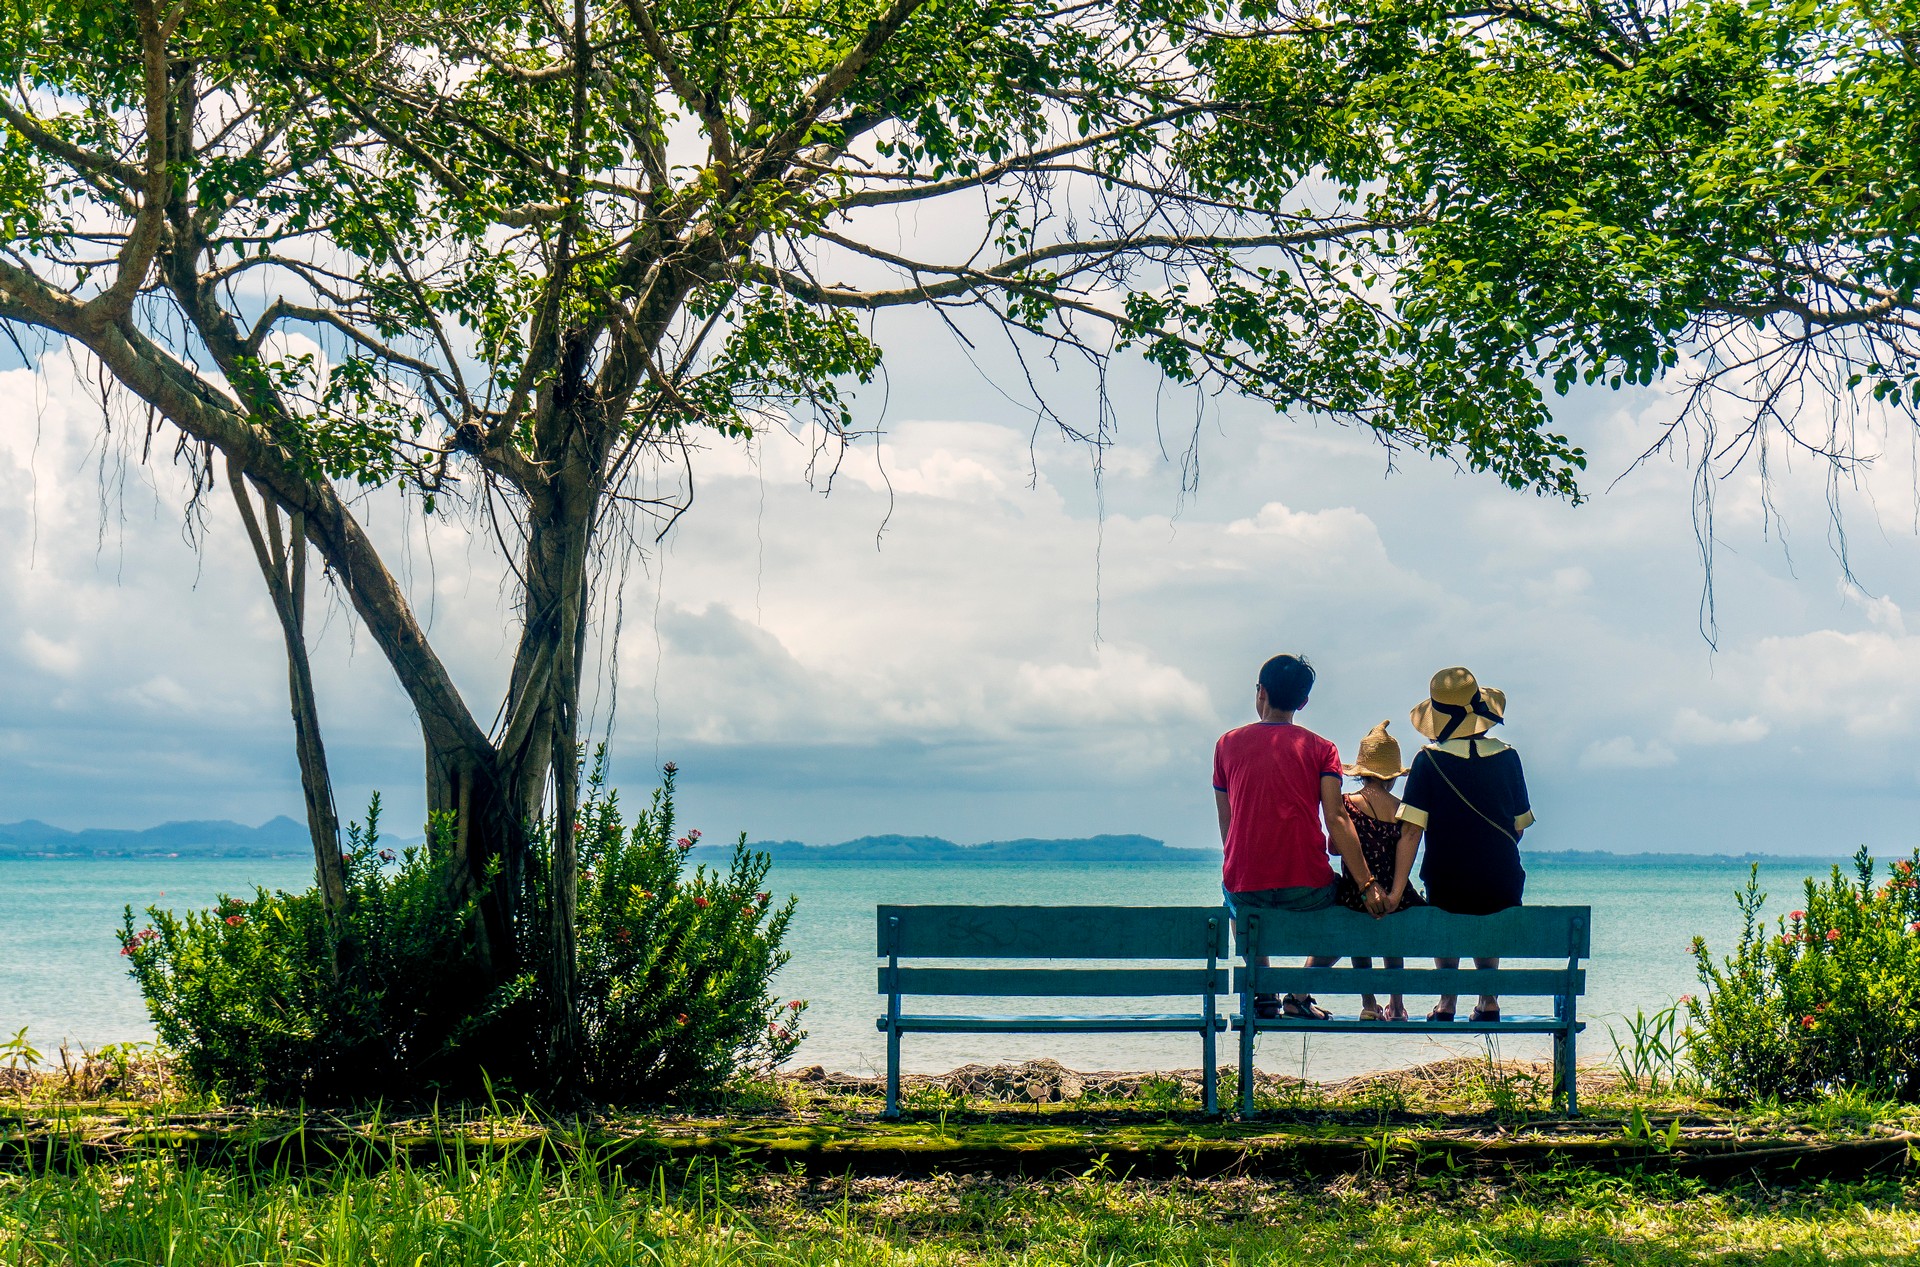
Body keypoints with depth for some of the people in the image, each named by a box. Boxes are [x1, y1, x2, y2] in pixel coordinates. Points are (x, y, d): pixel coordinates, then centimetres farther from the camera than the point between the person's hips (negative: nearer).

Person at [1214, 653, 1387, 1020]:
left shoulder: (1227, 744, 9)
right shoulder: (1321, 749, 3)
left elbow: (1226, 825, 14)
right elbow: (1336, 819, -8)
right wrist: (1367, 884, -9)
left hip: (1245, 889, 2)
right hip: (1306, 889, -2)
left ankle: (1263, 993, 23)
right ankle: (1300, 995, 11)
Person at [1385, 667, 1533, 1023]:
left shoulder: (1428, 760, -9)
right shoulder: (1507, 757, -2)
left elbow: (1411, 830, -13)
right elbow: (1519, 825, 5)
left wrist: (1395, 892, -10)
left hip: (1447, 887, -2)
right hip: (1502, 890, 2)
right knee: (1483, 918, 33)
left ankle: (1447, 996, 16)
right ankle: (1488, 996, 20)